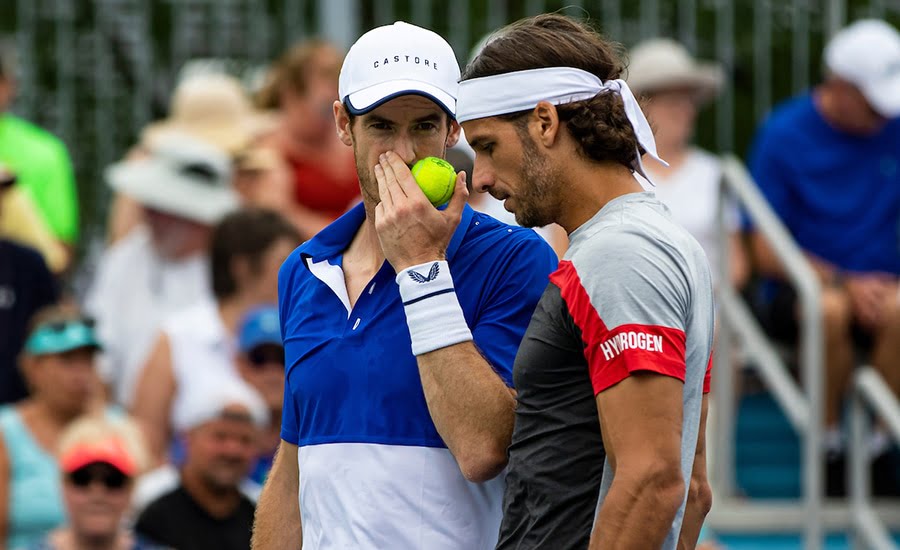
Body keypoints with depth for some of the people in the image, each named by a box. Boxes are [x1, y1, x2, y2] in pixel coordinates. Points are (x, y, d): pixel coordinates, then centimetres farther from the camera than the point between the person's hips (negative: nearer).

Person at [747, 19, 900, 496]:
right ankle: (829, 444, -19)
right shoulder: (783, 135, -4)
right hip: (798, 290, -2)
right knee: (830, 309, -38)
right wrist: (845, 284, -19)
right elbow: (767, 253, -5)